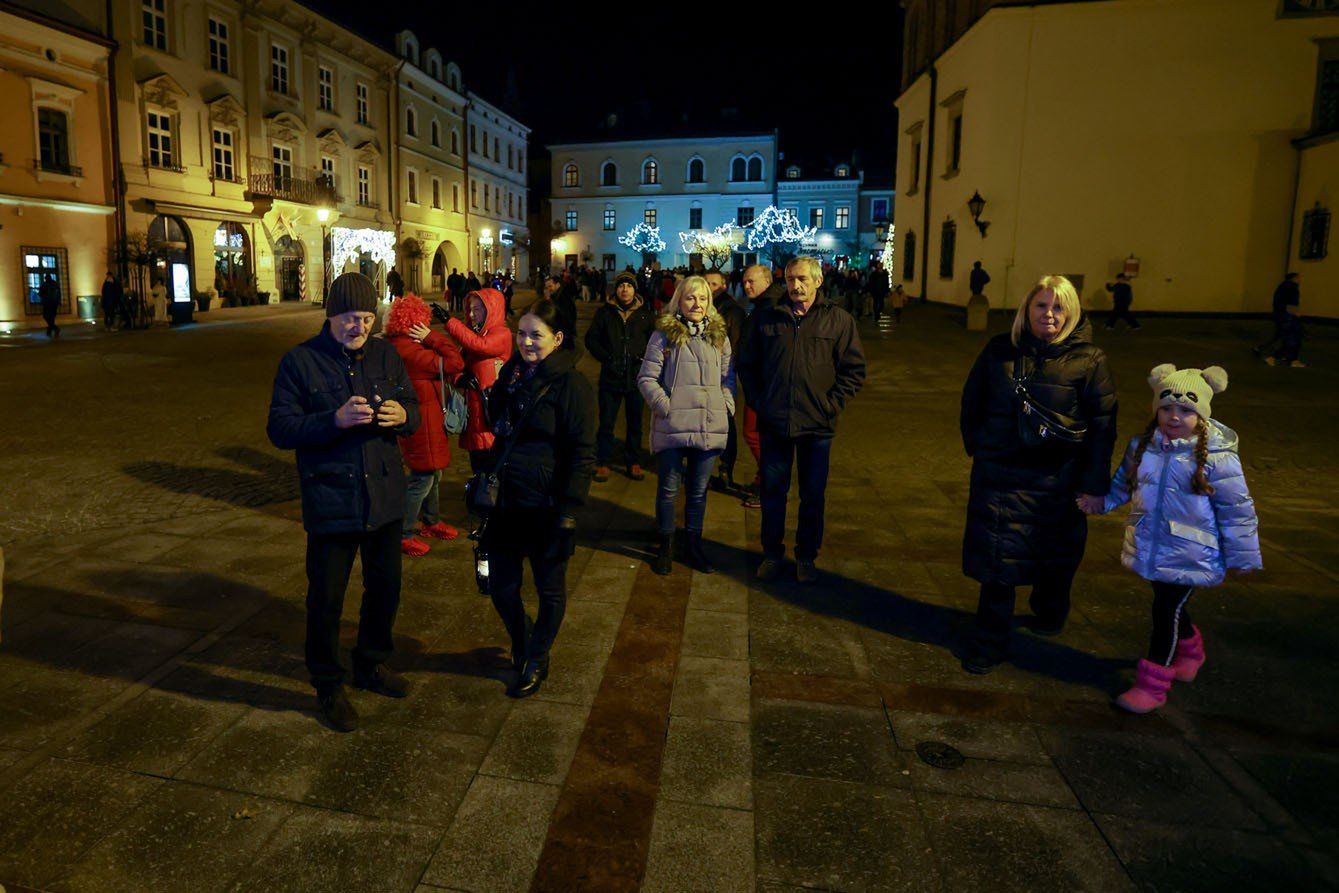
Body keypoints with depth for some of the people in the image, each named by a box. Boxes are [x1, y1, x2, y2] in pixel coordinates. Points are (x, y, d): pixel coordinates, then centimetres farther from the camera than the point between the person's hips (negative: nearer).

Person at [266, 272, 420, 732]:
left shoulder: (385, 354, 6)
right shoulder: (300, 361, -7)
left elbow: (413, 410, 11)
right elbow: (279, 429, -12)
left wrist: (403, 415, -14)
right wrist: (336, 419, -27)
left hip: (384, 498, 4)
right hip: (331, 501, -4)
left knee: (385, 588, 17)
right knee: (326, 599, 7)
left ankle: (372, 664, 40)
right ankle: (328, 685, 28)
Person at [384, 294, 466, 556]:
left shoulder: (399, 345, 7)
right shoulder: (409, 350, -25)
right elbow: (454, 363, -27)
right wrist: (431, 337, -20)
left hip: (428, 418, 11)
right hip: (421, 422, -11)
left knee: (433, 474, 22)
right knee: (423, 478, -1)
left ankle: (432, 522, 38)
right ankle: (404, 534, 10)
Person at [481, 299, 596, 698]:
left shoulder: (571, 384, -13)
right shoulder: (510, 374, 8)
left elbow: (582, 454, -15)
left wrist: (569, 509, -19)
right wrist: (488, 483, 11)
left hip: (546, 508, -6)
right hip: (506, 501, 6)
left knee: (550, 589, 11)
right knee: (502, 587, 10)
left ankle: (536, 662, 32)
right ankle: (522, 645, 38)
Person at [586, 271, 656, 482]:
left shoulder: (645, 314, 5)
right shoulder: (605, 312, 5)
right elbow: (591, 338, 6)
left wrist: (644, 358, -7)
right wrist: (605, 358, -5)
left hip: (636, 376, 1)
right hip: (610, 376, 0)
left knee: (635, 422, 9)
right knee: (606, 422, 4)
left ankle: (634, 462, 21)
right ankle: (602, 463, 15)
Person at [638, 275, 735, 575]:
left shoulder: (719, 336, 11)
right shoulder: (665, 334, -2)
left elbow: (728, 378, 15)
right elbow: (647, 378, -3)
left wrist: (727, 405, 2)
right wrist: (666, 406, -11)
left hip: (710, 427, 3)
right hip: (672, 427, -3)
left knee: (699, 491, 14)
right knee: (668, 489, 8)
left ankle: (693, 544, 29)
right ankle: (666, 545, 24)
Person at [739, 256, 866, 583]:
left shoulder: (838, 320, 0)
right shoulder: (765, 318, 5)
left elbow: (854, 369, 1)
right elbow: (747, 366, 12)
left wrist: (831, 405, -7)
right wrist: (758, 403, 2)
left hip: (817, 425, -1)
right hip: (773, 423, 1)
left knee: (813, 495, 10)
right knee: (773, 491, 11)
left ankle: (807, 556, 26)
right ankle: (772, 553, 26)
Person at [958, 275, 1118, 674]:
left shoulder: (1088, 360, -5)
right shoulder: (999, 350, 1)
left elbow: (1102, 426, -5)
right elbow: (972, 401, 13)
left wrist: (1094, 483, -7)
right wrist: (976, 445, 10)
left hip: (1058, 480, -1)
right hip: (999, 473, 1)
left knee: (1056, 556, 17)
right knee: (997, 555, 2)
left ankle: (1049, 614, 46)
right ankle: (990, 641, 14)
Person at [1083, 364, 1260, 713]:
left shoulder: (1218, 457, -17)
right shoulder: (1143, 445, -2)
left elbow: (1237, 510, -10)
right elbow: (1125, 481, 19)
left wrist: (1242, 557, -5)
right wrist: (1102, 501, 9)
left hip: (1190, 556, -5)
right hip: (1151, 549, 5)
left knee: (1167, 609, -1)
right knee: (1170, 607, 21)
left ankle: (1153, 684, 12)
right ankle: (1190, 650, 50)